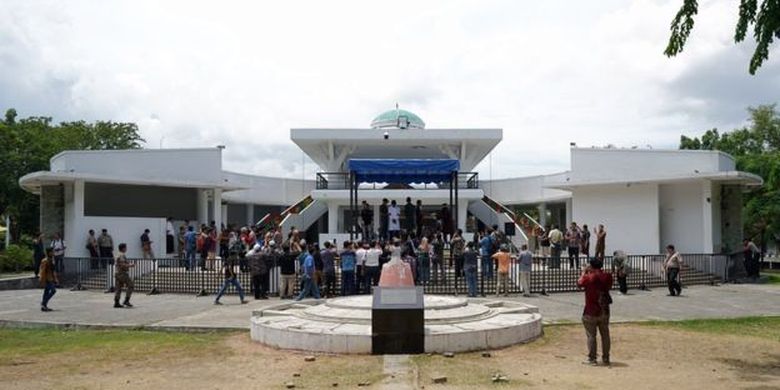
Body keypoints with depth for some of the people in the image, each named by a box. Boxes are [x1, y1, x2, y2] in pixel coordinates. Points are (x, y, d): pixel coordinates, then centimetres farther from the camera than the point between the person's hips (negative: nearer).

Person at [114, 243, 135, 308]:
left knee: (118, 288, 7)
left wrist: (128, 264, 23)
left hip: (117, 274, 10)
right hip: (123, 274, -10)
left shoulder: (117, 255, 17)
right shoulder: (122, 255, -15)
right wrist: (130, 265, -12)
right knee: (131, 286, -5)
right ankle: (126, 301, -9)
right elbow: (122, 265, -24)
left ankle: (116, 303, 5)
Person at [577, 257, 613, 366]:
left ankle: (592, 359, 6)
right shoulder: (607, 276, -2)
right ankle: (606, 358, 17)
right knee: (605, 335, 11)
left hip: (591, 311, -4)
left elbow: (579, 283, 2)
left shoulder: (589, 277, -15)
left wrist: (584, 272, 15)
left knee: (591, 335, 3)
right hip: (604, 311, 5)